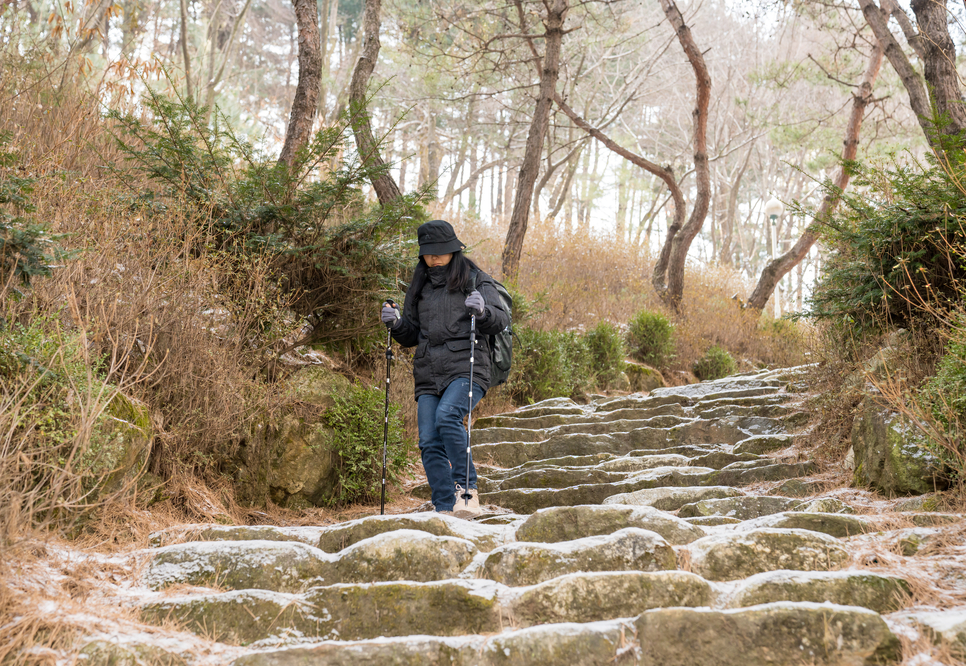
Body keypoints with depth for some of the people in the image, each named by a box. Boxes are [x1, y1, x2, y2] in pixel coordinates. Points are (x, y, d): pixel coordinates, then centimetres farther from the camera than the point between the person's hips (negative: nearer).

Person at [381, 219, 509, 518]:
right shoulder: (419, 288, 20)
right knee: (429, 443, -7)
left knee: (447, 417, -30)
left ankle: (467, 490, -21)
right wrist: (396, 323, 3)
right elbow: (411, 336, 25)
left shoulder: (476, 280, 6)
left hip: (467, 369, -5)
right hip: (428, 375, 5)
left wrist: (482, 311, -24)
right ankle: (446, 510, -4)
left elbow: (500, 321, -2)